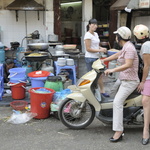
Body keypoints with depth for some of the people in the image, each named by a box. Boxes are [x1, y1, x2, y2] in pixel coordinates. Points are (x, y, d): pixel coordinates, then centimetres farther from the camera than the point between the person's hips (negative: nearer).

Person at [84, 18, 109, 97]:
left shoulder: (96, 34, 13)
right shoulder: (88, 35, -13)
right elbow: (88, 49, -18)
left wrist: (102, 48, 2)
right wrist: (100, 50, -18)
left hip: (97, 57, 9)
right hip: (90, 58, -9)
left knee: (100, 75, 14)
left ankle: (102, 90, 24)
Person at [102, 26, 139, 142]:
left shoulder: (129, 48, -20)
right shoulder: (125, 46, 11)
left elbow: (128, 65, -31)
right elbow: (117, 55, 28)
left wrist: (113, 70, -35)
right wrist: (104, 60, 31)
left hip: (129, 81, -11)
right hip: (122, 79, 11)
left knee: (117, 102, -21)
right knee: (111, 94, 27)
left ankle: (119, 132, -21)